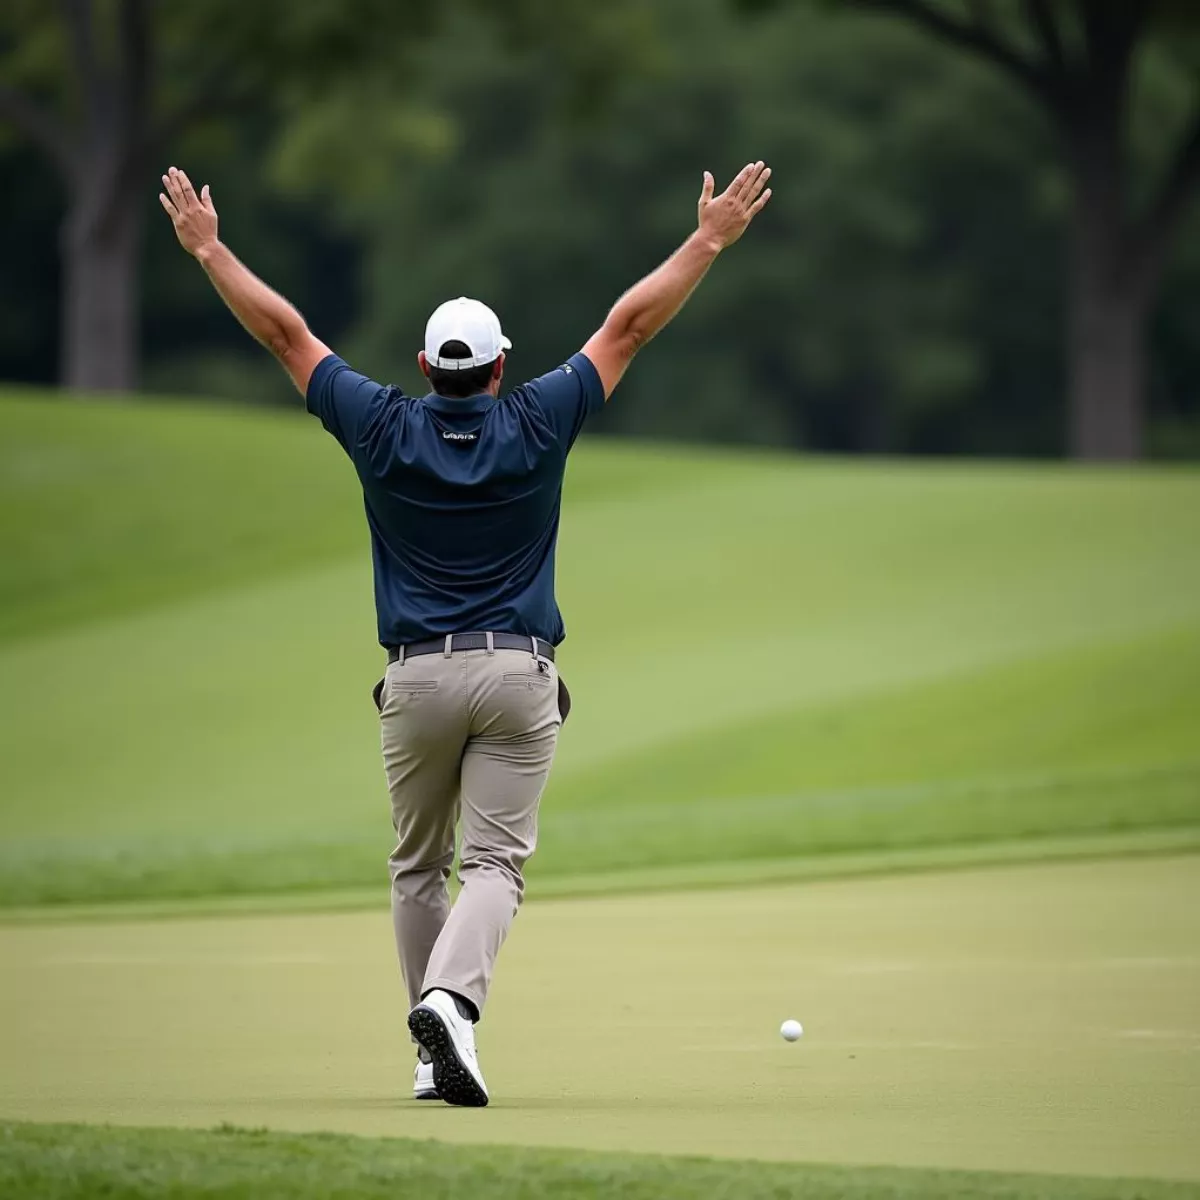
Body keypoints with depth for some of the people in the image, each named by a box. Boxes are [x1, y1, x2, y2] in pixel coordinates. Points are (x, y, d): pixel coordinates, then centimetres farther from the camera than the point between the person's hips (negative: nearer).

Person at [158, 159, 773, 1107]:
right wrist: (711, 239, 8)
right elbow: (629, 326, 2)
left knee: (419, 866, 14)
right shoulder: (536, 427, -3)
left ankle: (436, 1051, 10)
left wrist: (209, 249, 15)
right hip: (518, 674, -1)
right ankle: (452, 997, -31)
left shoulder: (384, 431, -2)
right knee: (495, 860, -5)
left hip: (417, 677, 1)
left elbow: (284, 333, 5)